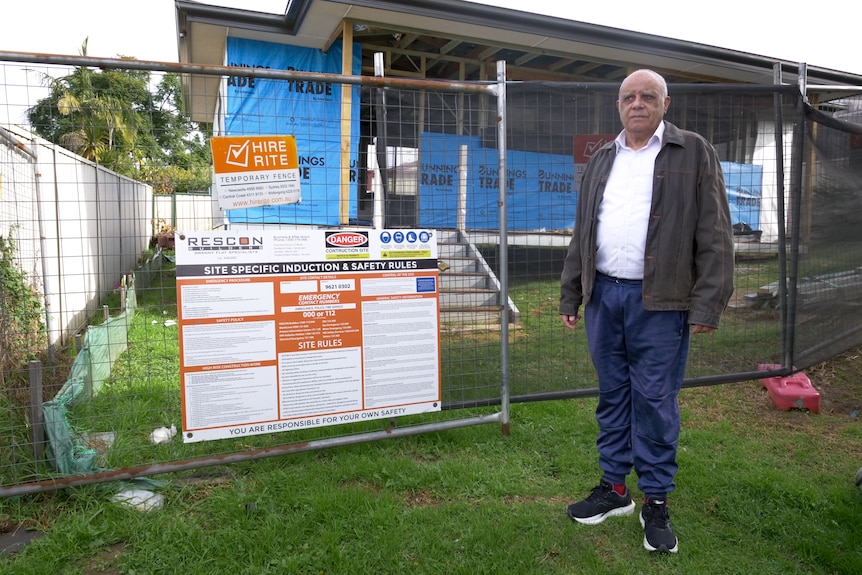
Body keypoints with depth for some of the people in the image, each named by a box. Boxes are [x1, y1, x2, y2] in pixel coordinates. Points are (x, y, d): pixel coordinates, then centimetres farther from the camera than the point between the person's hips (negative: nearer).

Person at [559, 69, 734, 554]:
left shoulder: (695, 153, 2)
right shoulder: (602, 160, 16)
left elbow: (715, 236, -4)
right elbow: (582, 233, 16)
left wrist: (708, 304, -11)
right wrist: (571, 295, 13)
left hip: (660, 302, -4)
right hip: (604, 296, 5)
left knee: (655, 401, 2)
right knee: (612, 396, 12)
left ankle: (657, 502, 19)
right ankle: (615, 489, 27)